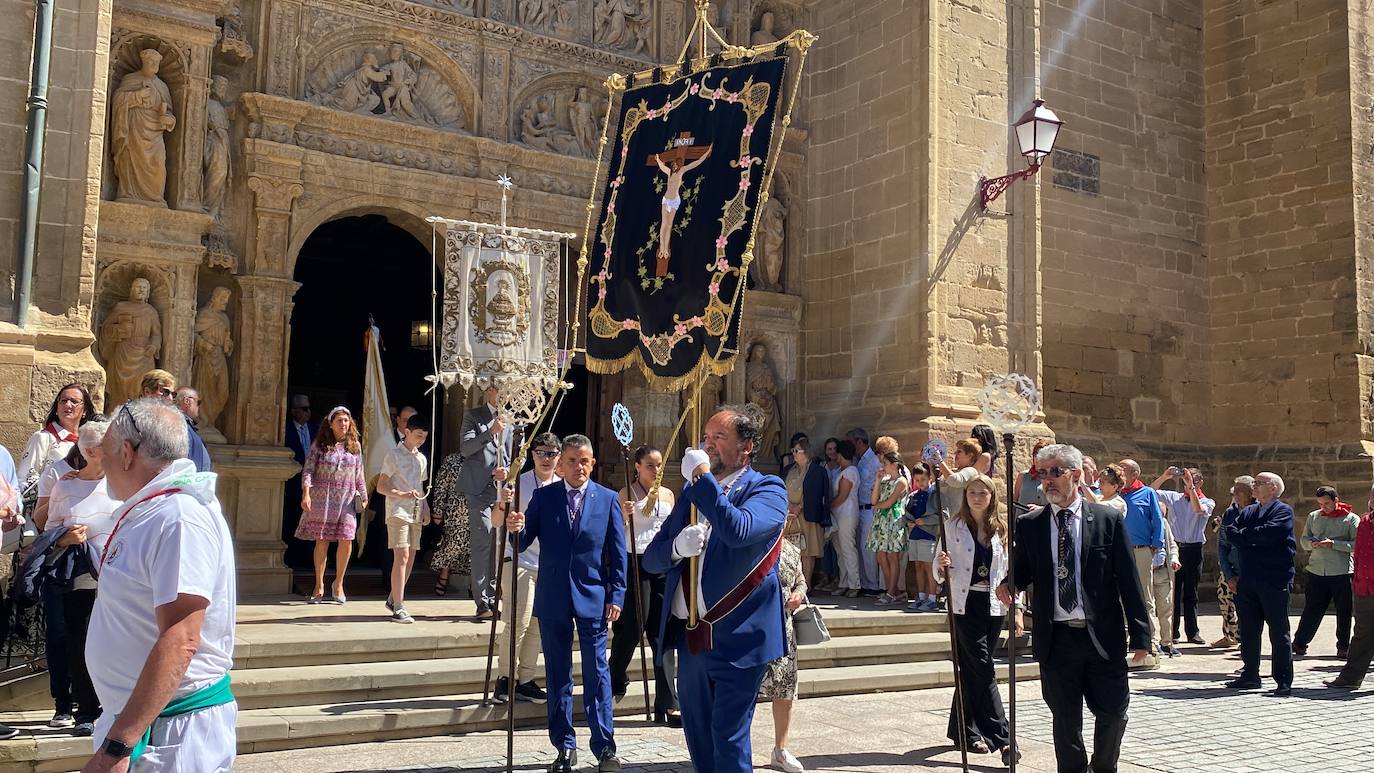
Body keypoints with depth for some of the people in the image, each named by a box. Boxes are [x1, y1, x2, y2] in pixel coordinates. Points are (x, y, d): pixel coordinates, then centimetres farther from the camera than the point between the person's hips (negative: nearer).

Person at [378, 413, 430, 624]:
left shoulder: (421, 458, 16)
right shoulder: (394, 455, -4)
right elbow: (381, 486, -7)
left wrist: (425, 509, 13)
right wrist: (402, 494, -21)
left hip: (415, 514, 7)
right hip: (398, 512, -7)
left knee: (410, 558, 8)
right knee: (402, 557, -13)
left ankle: (393, 599, 23)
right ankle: (398, 607, -13)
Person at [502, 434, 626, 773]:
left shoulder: (608, 499, 1)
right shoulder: (543, 497, 3)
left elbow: (618, 553, 1)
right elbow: (524, 542, -1)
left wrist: (616, 596, -4)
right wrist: (514, 528, -23)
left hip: (593, 597, -2)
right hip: (552, 599, 2)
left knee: (596, 672, 1)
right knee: (557, 674, 9)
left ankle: (604, 746, 7)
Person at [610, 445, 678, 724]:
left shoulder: (668, 494, 14)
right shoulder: (626, 494, -1)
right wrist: (624, 515, -23)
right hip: (636, 563, -4)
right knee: (632, 627, -4)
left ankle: (666, 706, 4)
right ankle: (617, 681, 27)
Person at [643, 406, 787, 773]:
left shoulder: (768, 489, -6)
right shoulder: (693, 492, 14)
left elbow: (738, 529, -28)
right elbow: (651, 557, 10)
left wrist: (701, 475, -20)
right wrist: (677, 546, -12)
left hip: (737, 638, -6)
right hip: (690, 636, 7)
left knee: (728, 740, -6)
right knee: (697, 739, 14)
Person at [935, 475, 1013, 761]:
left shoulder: (1002, 528, 6)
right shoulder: (953, 525, -1)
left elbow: (1010, 569, 9)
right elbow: (938, 571, 1)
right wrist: (942, 566, -22)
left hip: (994, 605, 3)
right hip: (965, 603, -3)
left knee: (972, 670, 11)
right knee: (984, 670, -8)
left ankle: (964, 731, 22)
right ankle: (1002, 737, -7)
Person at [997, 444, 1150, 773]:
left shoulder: (1109, 519, 0)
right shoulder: (1029, 525, 4)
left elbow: (1129, 580, -1)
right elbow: (1024, 572, 10)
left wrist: (1140, 634, -3)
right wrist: (1009, 584, -14)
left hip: (1102, 636, -1)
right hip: (1055, 638, 1)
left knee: (1112, 713, 9)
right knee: (1065, 720, 10)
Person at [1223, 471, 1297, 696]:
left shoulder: (1283, 511, -3)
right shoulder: (1248, 512, 18)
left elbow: (1267, 533, -18)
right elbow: (1231, 532, 5)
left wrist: (1244, 535, -3)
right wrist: (1254, 541, -11)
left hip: (1274, 581, -6)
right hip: (1248, 581, 7)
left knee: (1279, 633, -2)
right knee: (1248, 631, 11)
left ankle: (1284, 681, 2)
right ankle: (1250, 675, 20)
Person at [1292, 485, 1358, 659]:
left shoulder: (1351, 519, -1)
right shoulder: (1313, 517, 11)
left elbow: (1356, 545, -10)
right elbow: (1303, 540, 12)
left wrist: (1333, 543, -19)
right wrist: (1312, 543, -10)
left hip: (1342, 572, -2)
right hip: (1316, 571, 2)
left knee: (1343, 612, 6)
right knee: (1311, 610, 3)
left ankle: (1343, 647, 17)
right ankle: (1299, 643, 7)